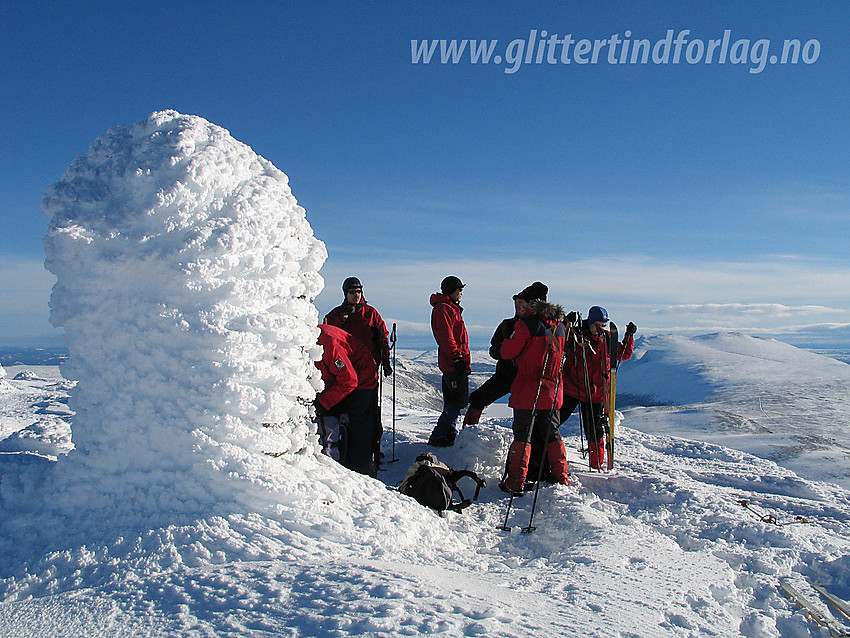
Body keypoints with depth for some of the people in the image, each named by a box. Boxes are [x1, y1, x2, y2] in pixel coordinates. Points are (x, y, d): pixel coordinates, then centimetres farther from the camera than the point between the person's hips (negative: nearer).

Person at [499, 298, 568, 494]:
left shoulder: (527, 324, -12)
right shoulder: (560, 327, 7)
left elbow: (507, 353, -9)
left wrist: (507, 341, 10)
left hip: (527, 392, -5)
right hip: (553, 392, 6)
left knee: (522, 436, 0)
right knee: (552, 436, 17)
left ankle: (516, 483, 0)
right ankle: (561, 478, 22)